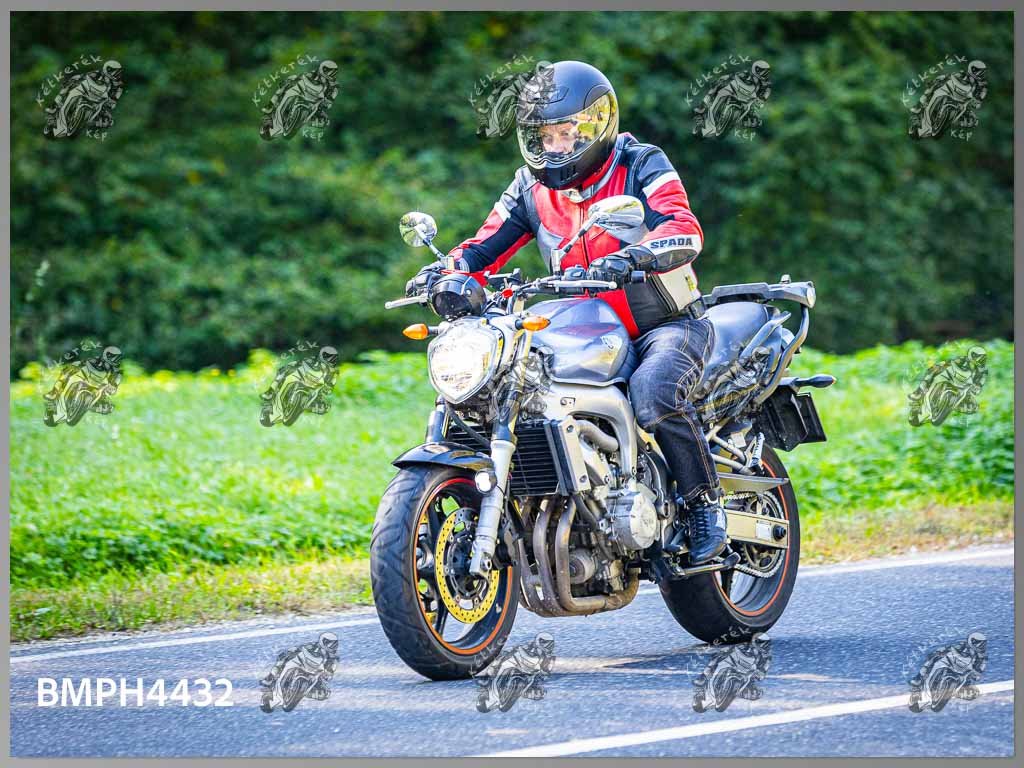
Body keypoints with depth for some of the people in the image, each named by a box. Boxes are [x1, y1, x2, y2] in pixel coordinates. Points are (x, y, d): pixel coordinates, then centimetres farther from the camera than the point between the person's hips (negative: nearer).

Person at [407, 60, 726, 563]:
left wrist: (630, 257, -46)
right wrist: (449, 270, -22)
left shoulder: (642, 167, -10)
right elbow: (488, 246, 2)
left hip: (665, 326, -6)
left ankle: (705, 503, -19)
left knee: (653, 392, -37)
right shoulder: (531, 187, 7)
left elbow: (685, 230, -26)